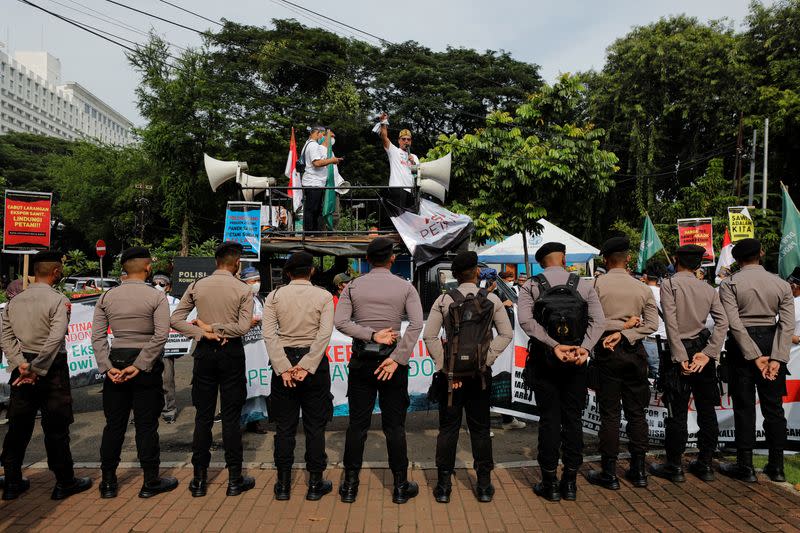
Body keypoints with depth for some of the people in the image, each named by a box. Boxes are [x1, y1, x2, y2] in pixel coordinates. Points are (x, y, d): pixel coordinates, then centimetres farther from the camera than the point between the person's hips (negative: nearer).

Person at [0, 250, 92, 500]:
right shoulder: (58, 300, -13)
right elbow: (55, 340, -22)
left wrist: (21, 365, -6)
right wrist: (37, 370, -15)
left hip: (21, 369, 6)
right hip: (52, 368, -6)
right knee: (56, 428, 3)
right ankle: (64, 483, 13)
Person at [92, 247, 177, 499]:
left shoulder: (107, 297, 4)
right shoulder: (156, 296, -8)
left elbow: (97, 337, -2)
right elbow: (161, 336, -17)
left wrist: (108, 367, -5)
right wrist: (139, 366, -13)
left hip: (115, 362, 4)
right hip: (146, 365, -3)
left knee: (114, 425, 13)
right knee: (146, 425, 4)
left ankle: (108, 482, 23)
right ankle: (150, 482, 14)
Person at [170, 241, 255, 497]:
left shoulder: (197, 286, 2)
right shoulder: (243, 290, -6)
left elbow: (175, 319, 0)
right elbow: (243, 327, -14)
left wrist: (203, 332, -6)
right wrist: (213, 328, -6)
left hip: (204, 352, 3)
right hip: (231, 353, -2)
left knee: (203, 416, 10)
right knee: (231, 417, 4)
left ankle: (199, 479, 17)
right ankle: (235, 480, 12)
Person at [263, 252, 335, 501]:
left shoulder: (274, 296, 1)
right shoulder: (324, 296, -3)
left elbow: (269, 334, -8)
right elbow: (324, 334, -13)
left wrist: (284, 368, -11)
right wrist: (306, 366, -14)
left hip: (283, 362, 1)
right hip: (314, 361, -1)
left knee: (284, 426, 11)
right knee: (315, 425, 8)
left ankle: (283, 483, 19)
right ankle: (315, 484, 16)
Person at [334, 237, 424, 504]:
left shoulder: (353, 286, 2)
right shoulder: (405, 287, -2)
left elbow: (340, 321, -11)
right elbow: (416, 325, -14)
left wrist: (371, 335, -13)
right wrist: (396, 359, -15)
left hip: (361, 359, 1)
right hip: (392, 360, -1)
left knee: (357, 425, 9)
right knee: (394, 426, 8)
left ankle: (350, 485, 18)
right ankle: (401, 486, 17)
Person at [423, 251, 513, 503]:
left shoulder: (444, 300, -5)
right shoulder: (492, 300, -2)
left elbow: (429, 336, -9)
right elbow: (507, 334, -2)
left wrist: (442, 364, -5)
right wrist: (488, 358, -2)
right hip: (481, 373, 1)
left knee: (448, 428, 9)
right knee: (480, 428, 12)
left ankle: (444, 485, 15)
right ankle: (484, 485, 21)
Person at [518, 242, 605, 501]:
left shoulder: (531, 286, -2)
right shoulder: (583, 286, 3)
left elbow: (526, 320, -17)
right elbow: (598, 321, -8)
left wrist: (554, 346, -18)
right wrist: (584, 347, -15)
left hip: (543, 360, -1)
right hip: (576, 361, 2)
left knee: (549, 419, 6)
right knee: (573, 419, 10)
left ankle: (550, 483, 13)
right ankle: (570, 482, 19)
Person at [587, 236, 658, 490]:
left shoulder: (598, 283, -6)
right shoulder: (642, 288, 5)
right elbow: (652, 323, -3)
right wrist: (625, 333, -10)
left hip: (607, 352, -3)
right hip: (634, 351, 3)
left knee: (609, 412, 2)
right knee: (636, 411, 12)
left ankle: (609, 473, 9)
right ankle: (638, 471, 20)